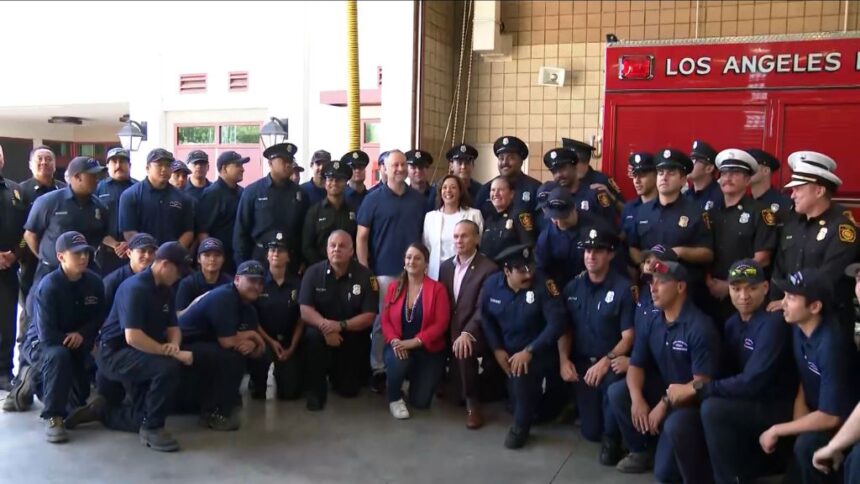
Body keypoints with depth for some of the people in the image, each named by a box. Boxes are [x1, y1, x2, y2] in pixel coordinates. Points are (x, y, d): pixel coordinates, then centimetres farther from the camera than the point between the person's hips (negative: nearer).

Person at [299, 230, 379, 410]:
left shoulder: (365, 276, -10)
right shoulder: (313, 272, -8)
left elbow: (369, 317, -13)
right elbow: (305, 311, -14)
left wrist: (341, 325, -28)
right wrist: (325, 325, -33)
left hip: (353, 336, 0)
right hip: (323, 332, 0)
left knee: (348, 389, -3)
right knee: (313, 335, -35)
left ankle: (352, 373, 35)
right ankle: (316, 389, -15)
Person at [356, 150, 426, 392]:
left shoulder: (419, 199, 8)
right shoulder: (373, 198, -2)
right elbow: (361, 237, -3)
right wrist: (364, 270, -9)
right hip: (383, 271, -3)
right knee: (381, 322, 2)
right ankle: (378, 369, 12)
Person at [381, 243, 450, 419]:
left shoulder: (437, 289, -7)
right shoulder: (394, 288, 4)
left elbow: (441, 324, -13)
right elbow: (385, 320, 2)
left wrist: (415, 341, -23)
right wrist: (394, 340, -18)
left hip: (428, 350, -1)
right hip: (399, 346, 1)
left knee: (420, 402, -6)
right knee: (398, 361, -36)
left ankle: (415, 378, 31)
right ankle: (395, 398, -4)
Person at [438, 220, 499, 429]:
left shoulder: (489, 269, -11)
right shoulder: (446, 266, 10)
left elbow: (483, 309, -19)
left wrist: (467, 333, -31)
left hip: (474, 332, -6)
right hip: (450, 331, 6)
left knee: (463, 349, -32)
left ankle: (472, 404, -17)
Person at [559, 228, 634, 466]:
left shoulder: (623, 288, -11)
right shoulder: (573, 287, 4)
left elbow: (628, 336, -13)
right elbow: (564, 328, 9)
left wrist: (606, 361, -26)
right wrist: (564, 359, -6)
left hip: (612, 362, -4)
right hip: (582, 363, 4)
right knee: (591, 431, 1)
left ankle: (612, 437, -8)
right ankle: (601, 433, 41)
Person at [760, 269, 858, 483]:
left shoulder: (831, 345, -30)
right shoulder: (799, 328, -6)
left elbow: (831, 417, -28)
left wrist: (776, 431, -19)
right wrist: (797, 424, -9)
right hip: (816, 414, 8)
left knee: (807, 445, -31)